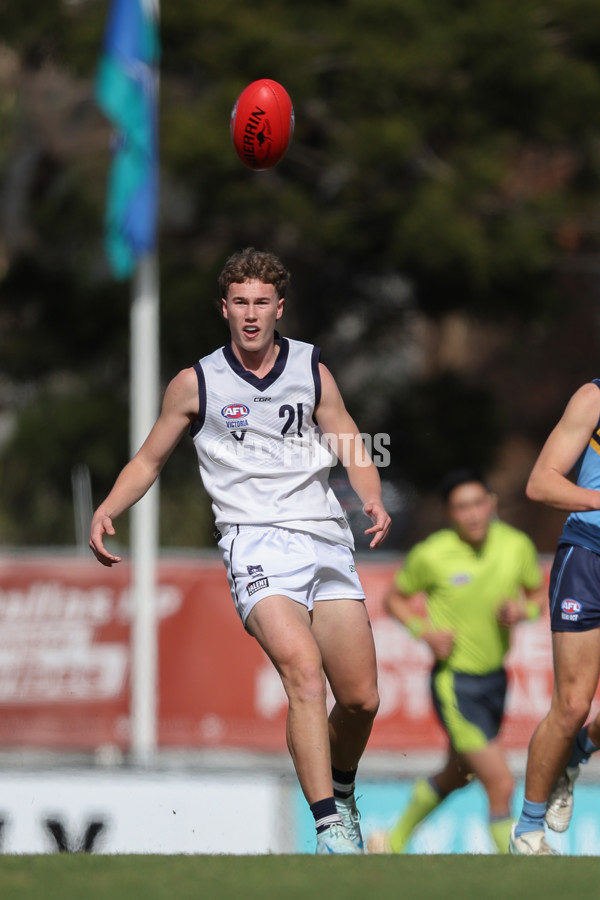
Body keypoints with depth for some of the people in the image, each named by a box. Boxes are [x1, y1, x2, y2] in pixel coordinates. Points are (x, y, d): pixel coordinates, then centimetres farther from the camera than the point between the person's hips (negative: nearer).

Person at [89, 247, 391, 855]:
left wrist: (374, 503, -7)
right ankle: (330, 829, -31)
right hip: (255, 542, -3)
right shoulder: (197, 383, 8)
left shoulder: (312, 372, 13)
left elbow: (353, 452, 14)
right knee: (302, 668, -27)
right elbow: (149, 460, 16)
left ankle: (340, 793, 33)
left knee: (361, 699, 0)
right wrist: (106, 511, -1)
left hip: (325, 541, 3)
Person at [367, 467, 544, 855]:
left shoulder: (517, 545, -6)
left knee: (456, 776, 25)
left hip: (495, 678, 6)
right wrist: (425, 631, -16)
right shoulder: (429, 555, -15)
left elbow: (538, 596, 9)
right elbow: (395, 598, 1)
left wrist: (522, 611, -14)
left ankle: (395, 841, 48)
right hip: (454, 683, -6)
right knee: (501, 784, -16)